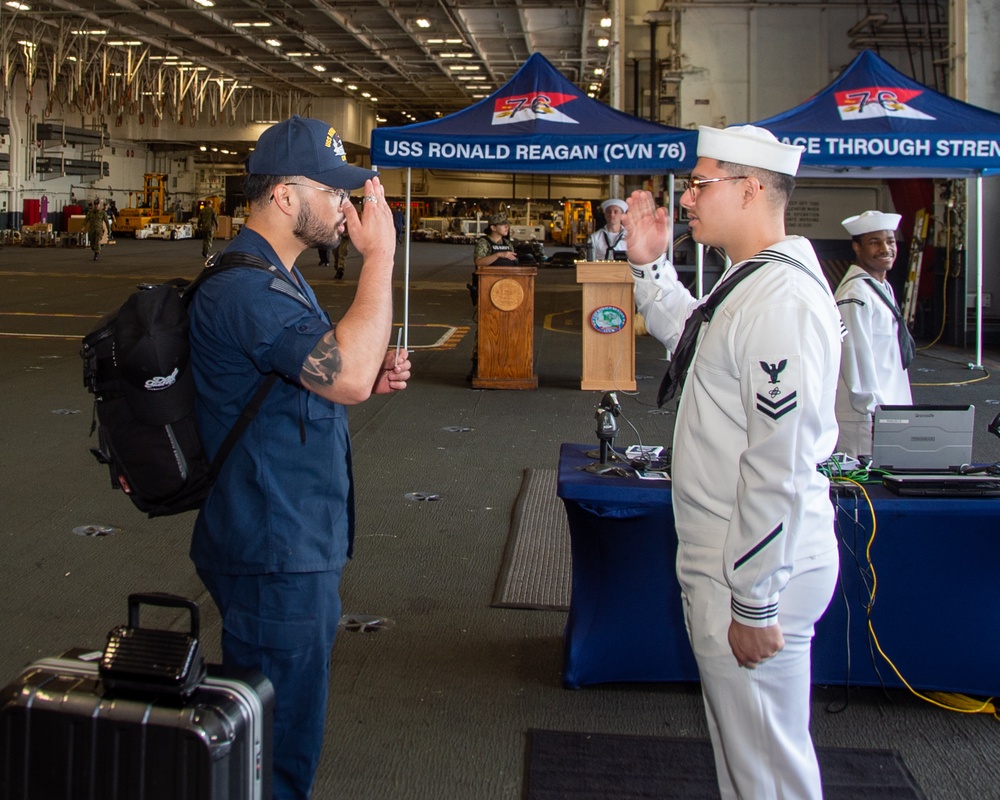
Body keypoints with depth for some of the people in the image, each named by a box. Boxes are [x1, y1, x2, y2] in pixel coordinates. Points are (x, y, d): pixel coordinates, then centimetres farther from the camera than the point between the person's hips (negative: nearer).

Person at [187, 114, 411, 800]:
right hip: (276, 557, -11)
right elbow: (347, 376, -34)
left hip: (295, 544, 11)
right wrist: (380, 253, -26)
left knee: (287, 730, 23)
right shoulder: (246, 287, -22)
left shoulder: (276, 279, 15)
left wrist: (369, 377, 4)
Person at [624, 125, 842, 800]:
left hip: (757, 567, -10)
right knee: (742, 744, 24)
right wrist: (651, 265, 20)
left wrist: (756, 602, -22)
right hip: (720, 558, 10)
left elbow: (781, 465, -26)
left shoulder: (783, 299, -24)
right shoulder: (751, 281, 10)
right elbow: (689, 337, 33)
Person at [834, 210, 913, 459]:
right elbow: (857, 358, -18)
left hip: (889, 409, 9)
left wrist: (900, 411, 18)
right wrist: (876, 411, -17)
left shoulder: (884, 289, 16)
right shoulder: (855, 295, -15)